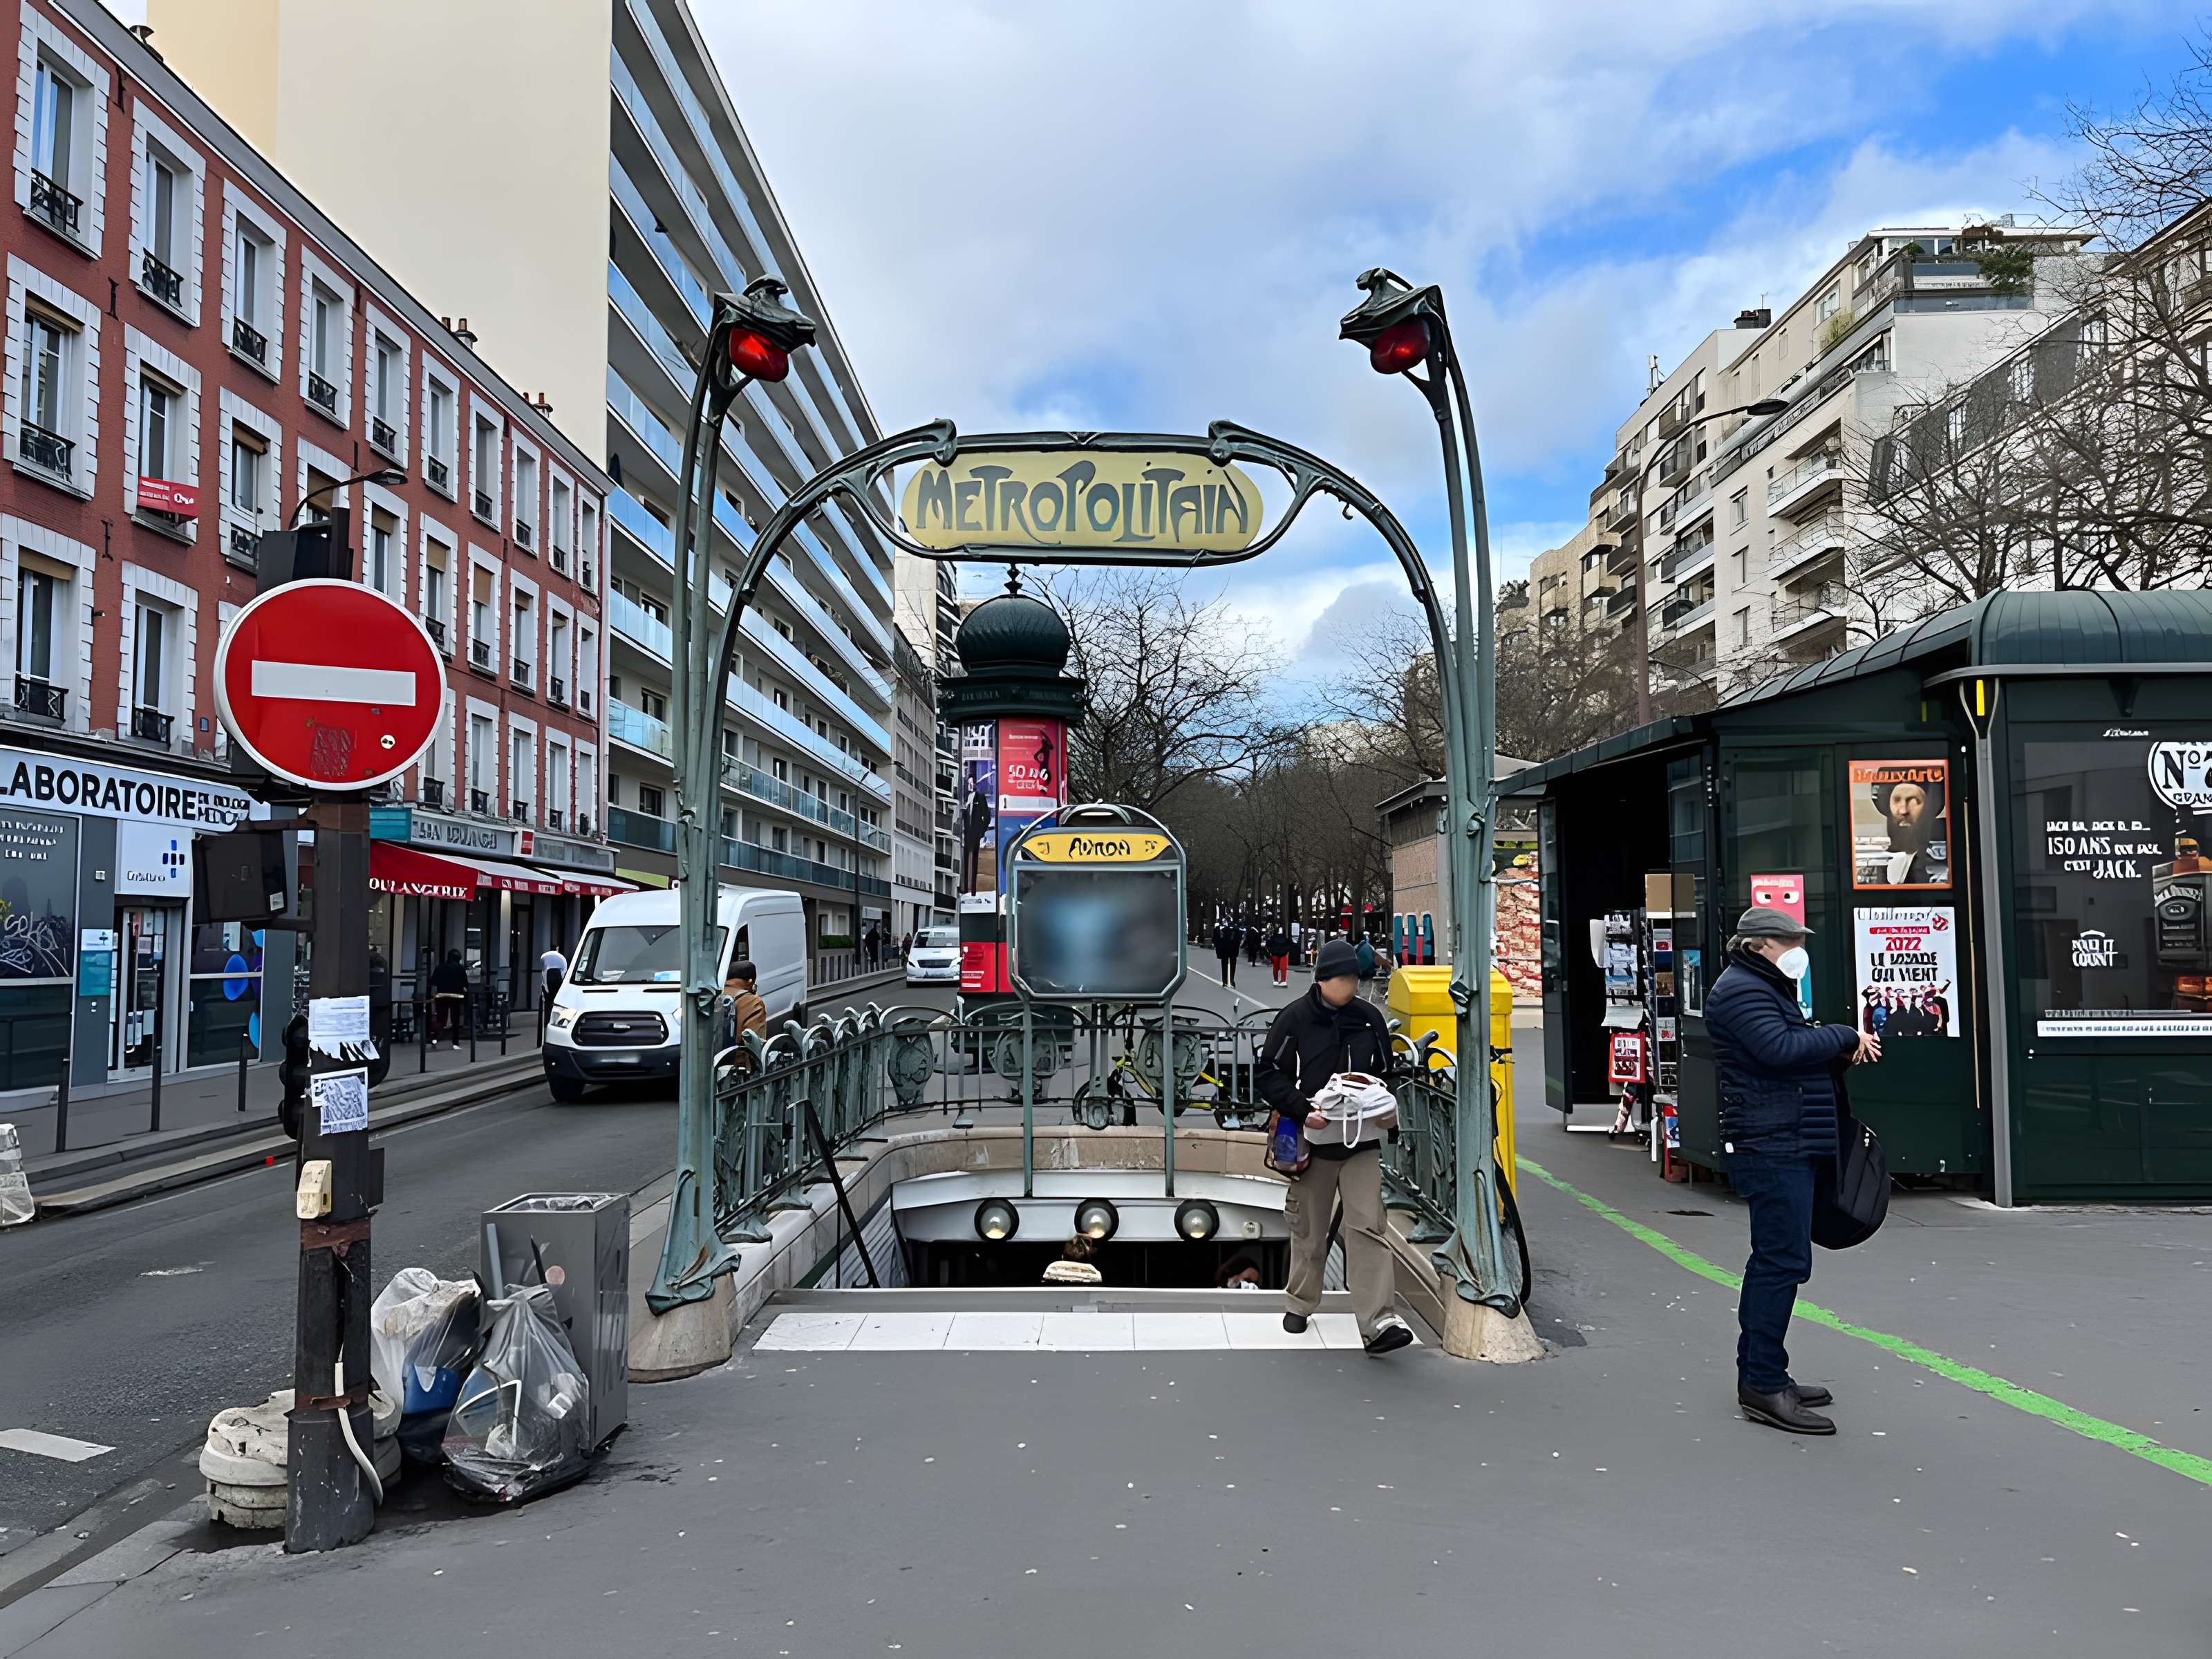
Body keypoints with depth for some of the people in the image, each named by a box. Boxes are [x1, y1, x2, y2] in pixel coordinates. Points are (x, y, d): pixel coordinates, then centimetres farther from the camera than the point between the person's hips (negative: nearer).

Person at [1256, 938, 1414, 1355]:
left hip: (1361, 1142, 1)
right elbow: (1268, 1073, -6)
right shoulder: (1295, 1017, -5)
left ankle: (1377, 1323, -13)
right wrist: (1302, 1110, -18)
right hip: (1313, 1139, -1)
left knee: (1368, 1227, -10)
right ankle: (1299, 1304, 31)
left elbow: (1385, 1074, 16)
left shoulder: (1370, 1017, 4)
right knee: (1309, 1230, 11)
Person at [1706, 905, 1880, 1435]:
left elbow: (1792, 1048, 22)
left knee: (1773, 1258, 15)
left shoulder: (1762, 989, 22)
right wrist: (1845, 1037, -12)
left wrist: (1842, 1048, 3)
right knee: (1783, 1261, -11)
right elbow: (1782, 1048, -24)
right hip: (1772, 1146, -11)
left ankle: (1758, 1375, 23)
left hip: (1783, 1146, 11)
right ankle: (1765, 1386, -7)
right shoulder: (1741, 991, -12)